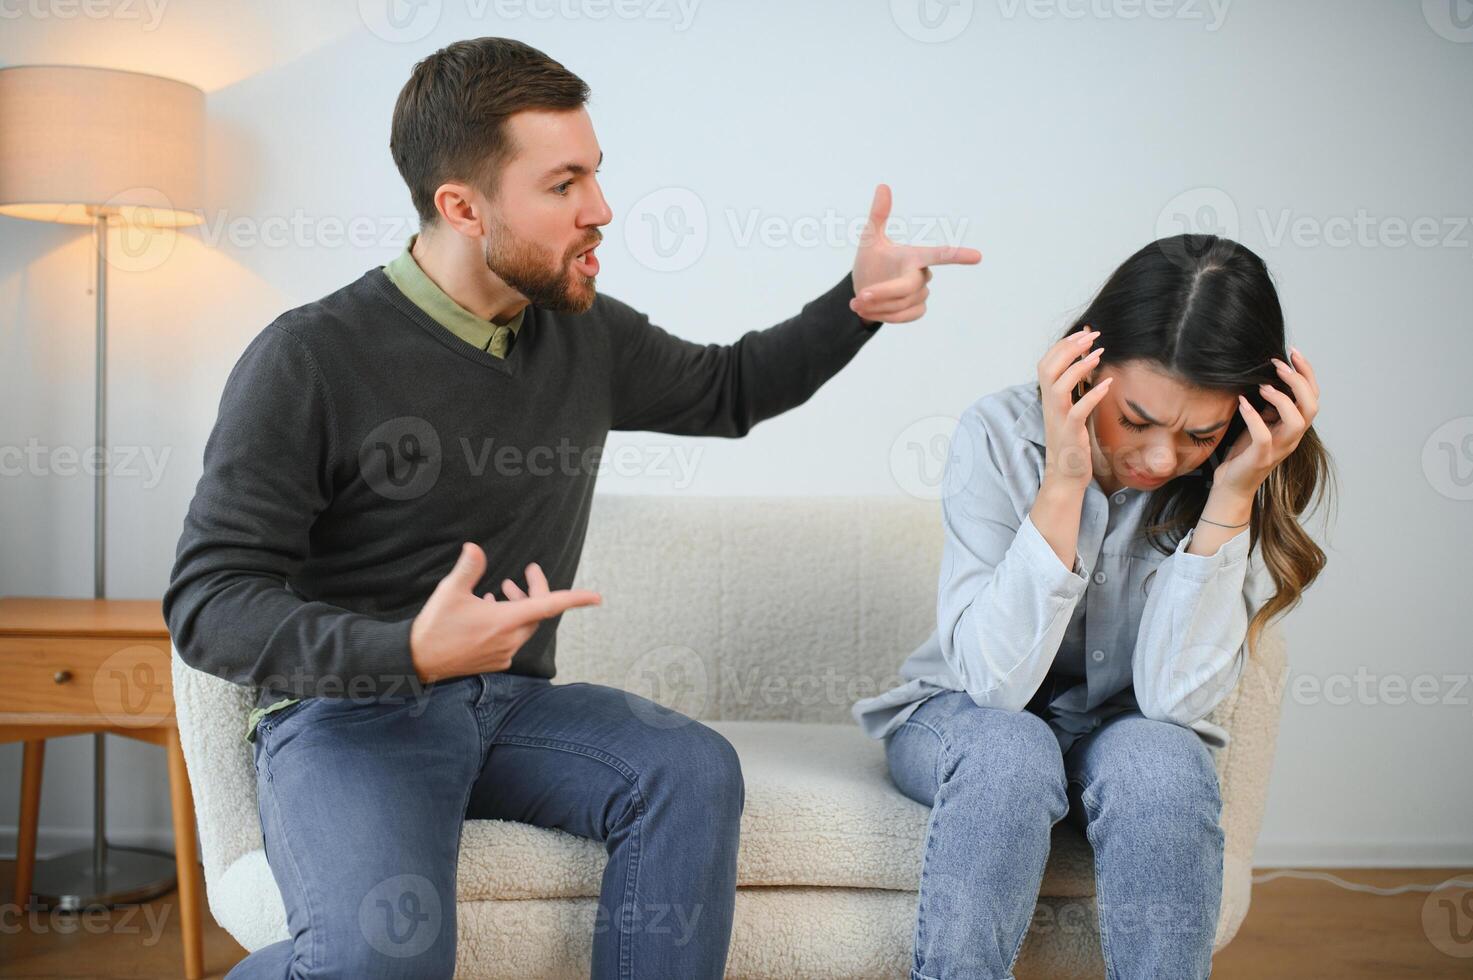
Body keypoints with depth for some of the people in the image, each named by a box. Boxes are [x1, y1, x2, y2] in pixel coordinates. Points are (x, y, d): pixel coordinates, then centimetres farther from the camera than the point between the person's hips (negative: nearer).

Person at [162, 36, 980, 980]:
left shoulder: (590, 336, 4)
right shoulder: (309, 360, -13)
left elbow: (728, 389, 23)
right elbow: (208, 601, -16)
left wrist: (857, 304, 5)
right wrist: (409, 651, -33)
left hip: (512, 700, 5)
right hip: (347, 710, -5)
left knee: (694, 771, -23)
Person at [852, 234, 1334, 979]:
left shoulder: (1253, 475, -14)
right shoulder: (1002, 434, -19)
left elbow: (1175, 699, -24)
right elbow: (995, 679, -27)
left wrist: (1231, 496, -30)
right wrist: (1063, 482, -34)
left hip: (1128, 733, 2)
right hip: (965, 721, -1)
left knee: (1160, 759, -32)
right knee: (1010, 748, -34)